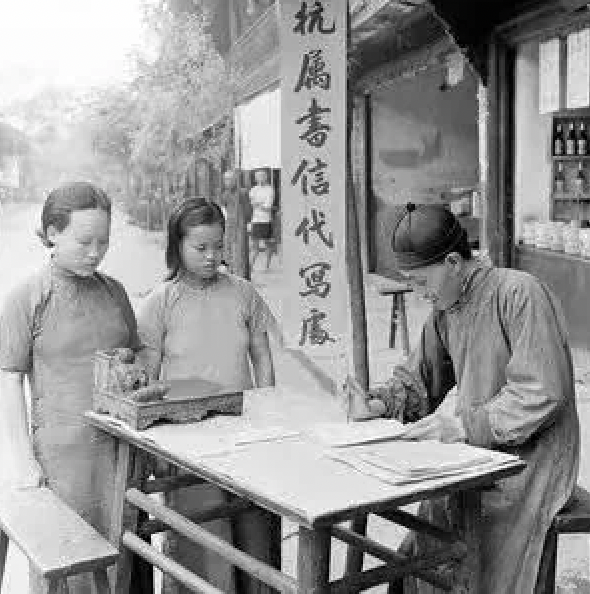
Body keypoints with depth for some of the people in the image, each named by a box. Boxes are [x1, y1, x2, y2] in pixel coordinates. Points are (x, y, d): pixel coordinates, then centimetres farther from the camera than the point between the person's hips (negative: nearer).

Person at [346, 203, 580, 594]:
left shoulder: (520, 293, -18)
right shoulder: (445, 308, 8)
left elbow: (542, 394, -22)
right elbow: (418, 378, 17)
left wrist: (464, 425, -23)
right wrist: (378, 404, -3)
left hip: (531, 458, -7)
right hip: (478, 454, 7)